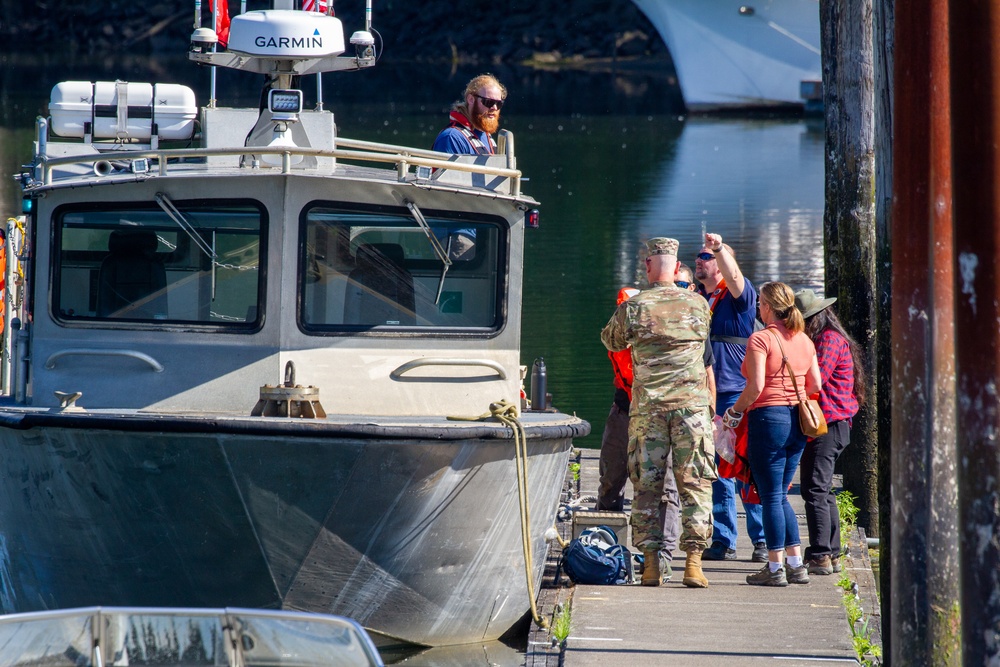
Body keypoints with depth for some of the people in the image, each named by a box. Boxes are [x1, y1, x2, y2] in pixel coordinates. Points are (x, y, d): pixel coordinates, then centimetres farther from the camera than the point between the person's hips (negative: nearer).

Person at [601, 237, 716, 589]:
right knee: (695, 484, 2)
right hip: (691, 404, 0)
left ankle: (650, 561, 2)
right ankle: (693, 560, -4)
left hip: (647, 406, 0)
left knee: (647, 484, 5)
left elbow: (611, 341, 15)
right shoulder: (698, 304, 2)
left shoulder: (633, 307, -2)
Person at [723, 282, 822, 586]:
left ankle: (776, 567, 0)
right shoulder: (804, 340, 10)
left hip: (768, 416, -7)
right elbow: (815, 385, 11)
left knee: (771, 496, -1)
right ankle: (796, 564, 13)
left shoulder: (760, 339, -11)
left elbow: (756, 387, -18)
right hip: (797, 423, 7)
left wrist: (734, 412, -4)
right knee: (780, 495, 16)